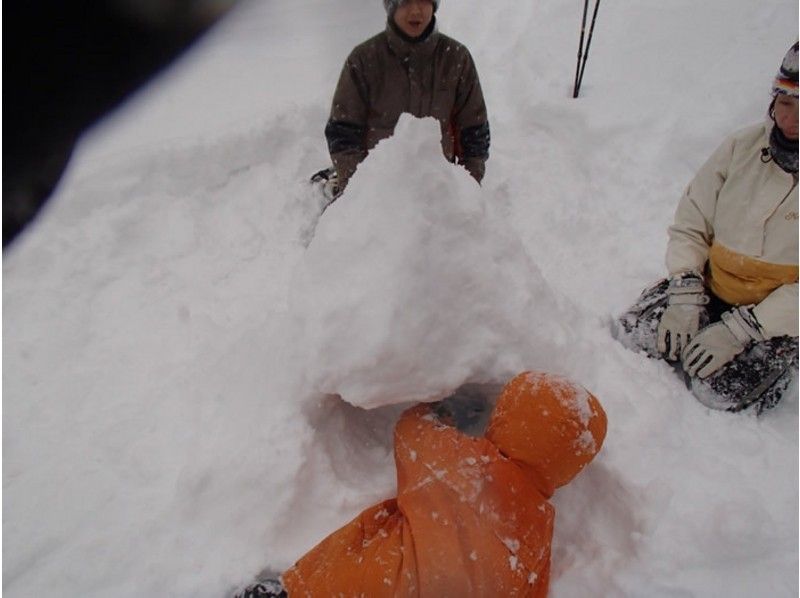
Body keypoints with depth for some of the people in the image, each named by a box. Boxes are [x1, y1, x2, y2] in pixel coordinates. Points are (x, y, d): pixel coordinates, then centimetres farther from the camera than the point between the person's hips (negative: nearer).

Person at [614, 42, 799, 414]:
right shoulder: (744, 146, -5)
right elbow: (690, 226, -2)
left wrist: (739, 329, -23)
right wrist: (685, 295, -13)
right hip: (712, 289, 3)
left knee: (719, 392, -20)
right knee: (631, 336, -12)